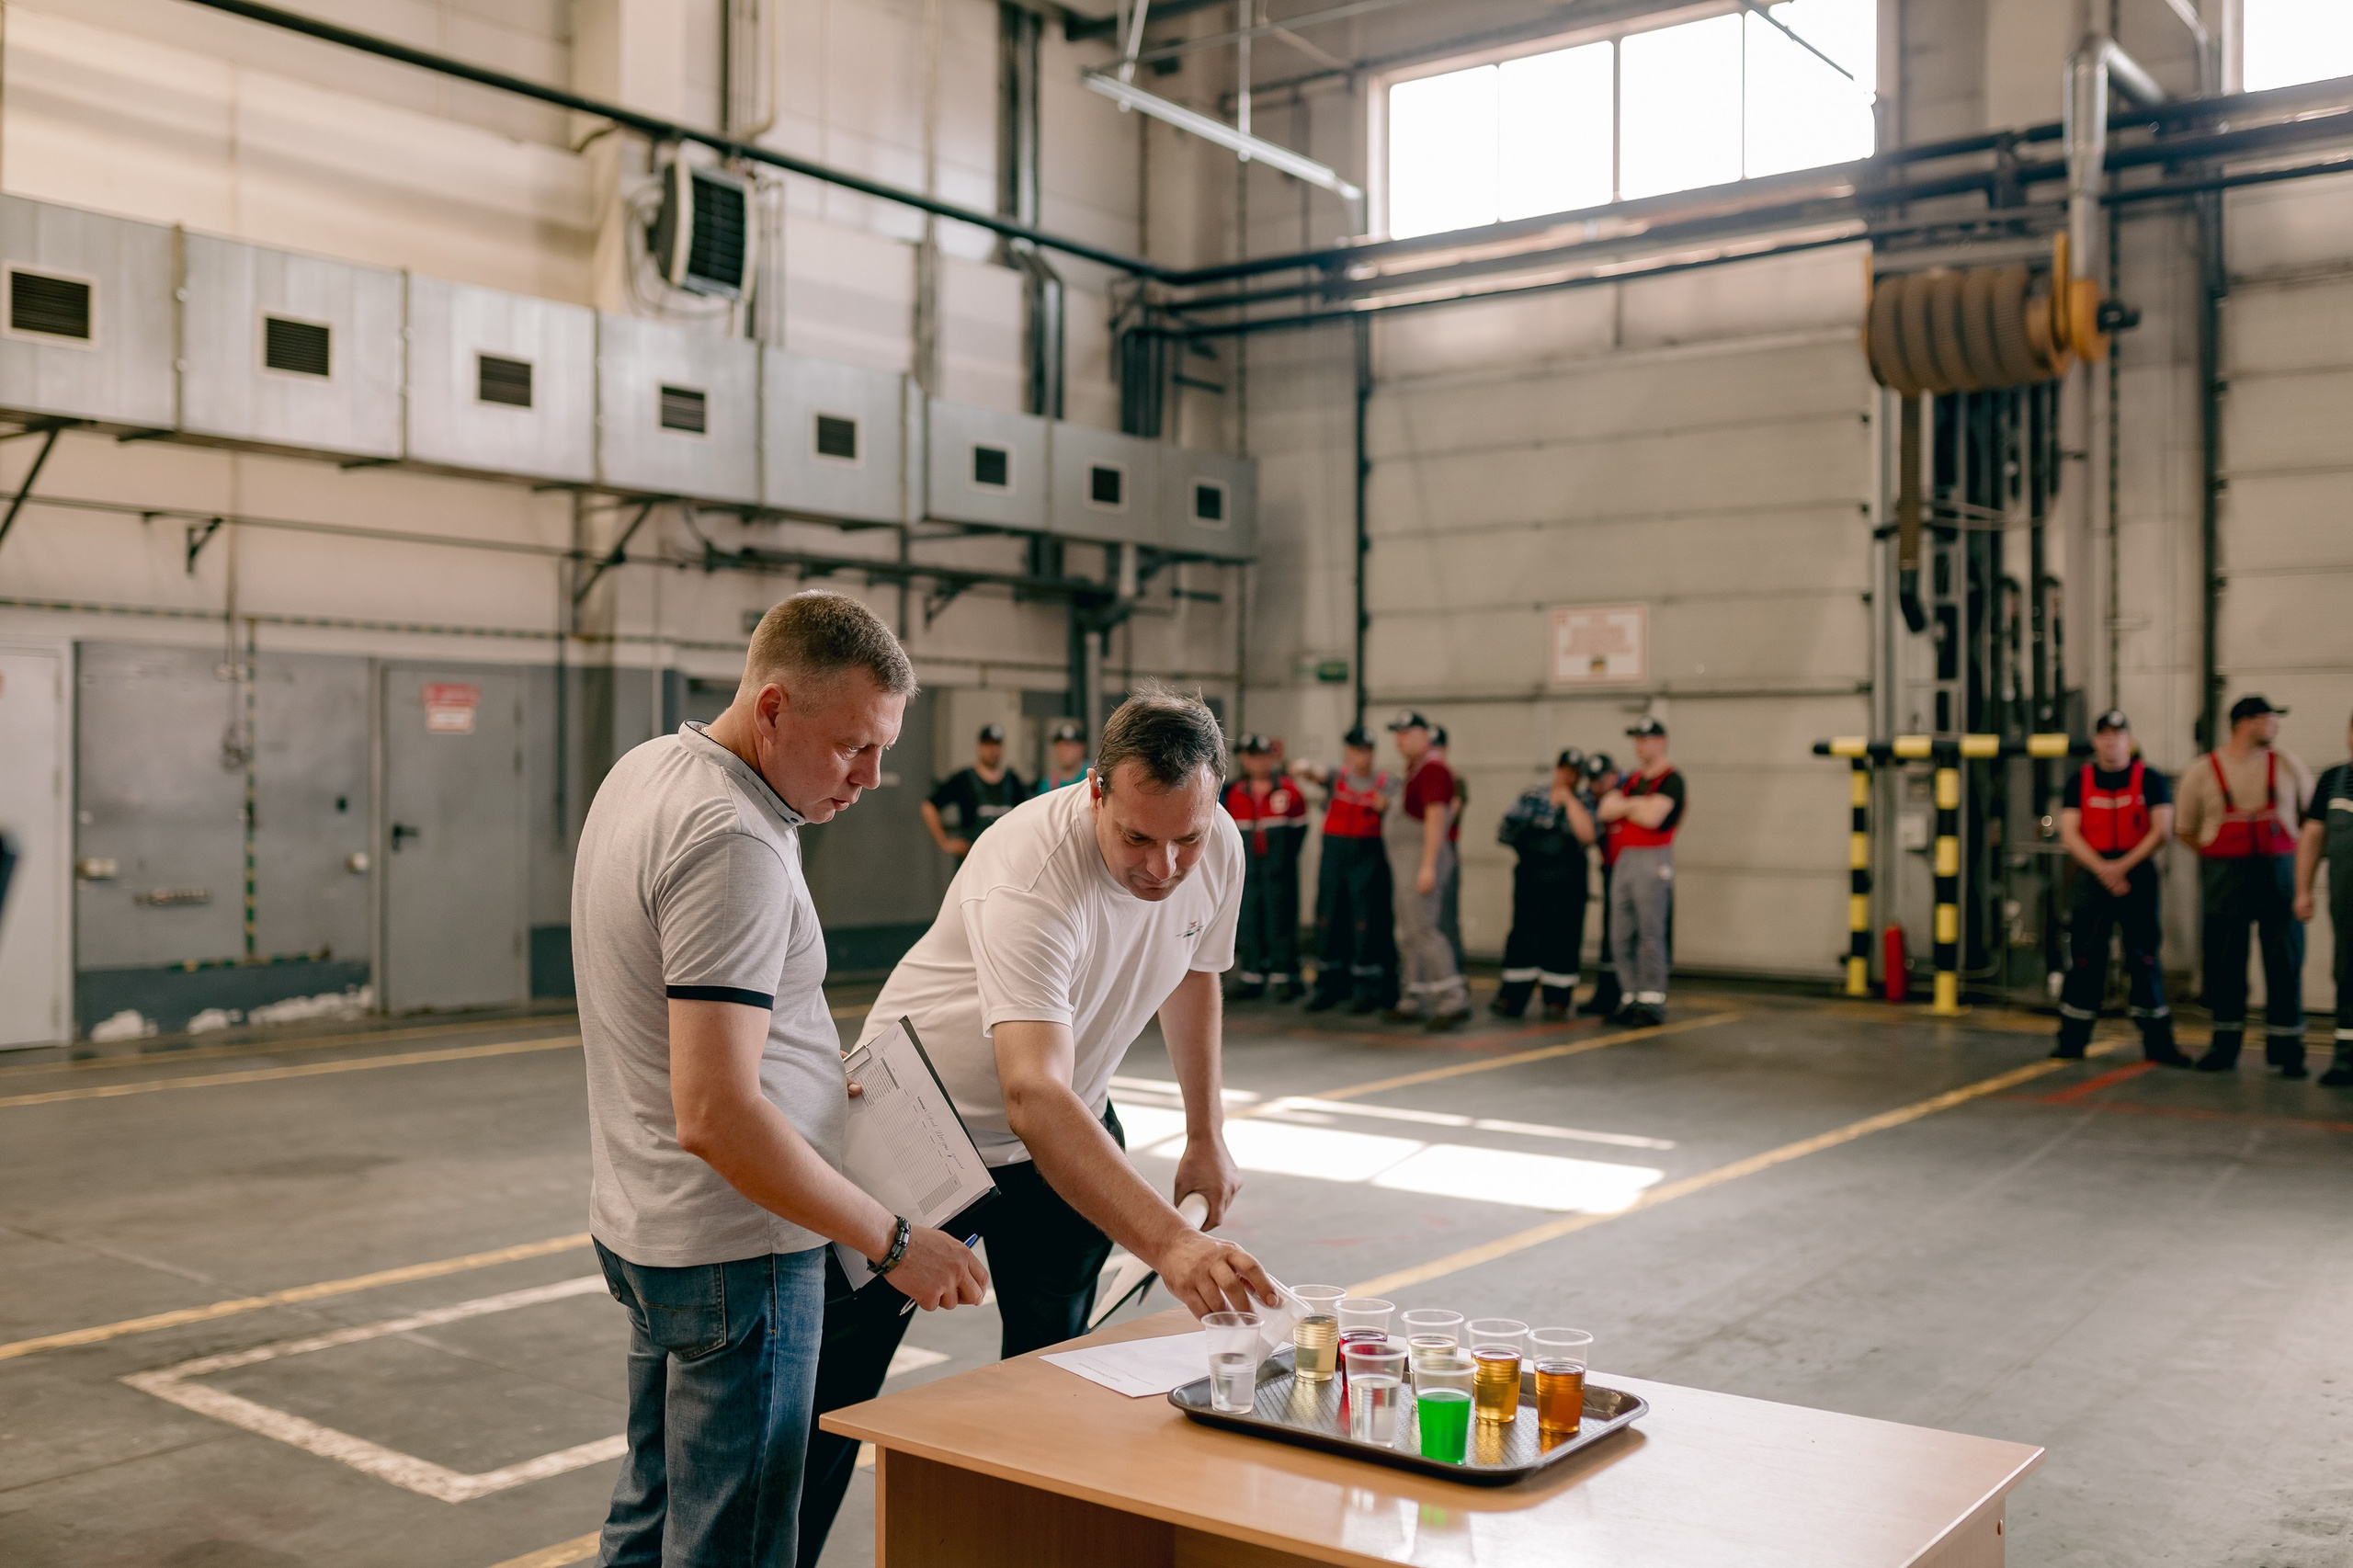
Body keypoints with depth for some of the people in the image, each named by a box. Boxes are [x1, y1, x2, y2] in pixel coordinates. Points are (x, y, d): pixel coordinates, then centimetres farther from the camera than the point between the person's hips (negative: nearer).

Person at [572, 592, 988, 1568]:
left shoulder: (645, 768, 6)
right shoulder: (732, 843, -25)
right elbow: (714, 1115, -30)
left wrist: (818, 1079, 12)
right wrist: (893, 1243, -24)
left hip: (643, 1224, 10)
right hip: (735, 1245, -10)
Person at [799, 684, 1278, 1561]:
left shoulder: (1219, 848, -15)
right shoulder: (1033, 875, -38)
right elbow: (1032, 1095, -49)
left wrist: (1206, 1137, 11)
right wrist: (1167, 1241, -58)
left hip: (1072, 1121, 6)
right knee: (838, 1381, 3)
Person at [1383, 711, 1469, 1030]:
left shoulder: (1432, 768, -13)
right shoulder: (1413, 770, 18)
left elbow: (1435, 817, -20)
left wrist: (1427, 866, -25)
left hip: (1422, 857, -11)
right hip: (1406, 860, 11)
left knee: (1422, 929, -16)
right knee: (1407, 934, 12)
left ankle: (1454, 999, -16)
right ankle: (1415, 1000, 18)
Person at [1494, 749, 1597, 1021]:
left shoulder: (1583, 803, 4)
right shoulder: (1532, 797, 10)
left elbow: (1586, 834, -15)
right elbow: (1507, 828, 14)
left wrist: (1568, 800, -12)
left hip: (1567, 884, -2)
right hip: (1530, 879, 2)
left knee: (1561, 939, -1)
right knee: (1524, 936, 3)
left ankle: (1557, 1000, 9)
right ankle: (1512, 998, 8)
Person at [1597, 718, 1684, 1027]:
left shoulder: (1671, 779, -6)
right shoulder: (1632, 779, 19)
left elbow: (1652, 817, -18)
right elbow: (1605, 811, 8)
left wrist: (1623, 807, -1)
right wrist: (1637, 805, -5)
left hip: (1653, 860, -8)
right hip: (1624, 860, 8)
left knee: (1651, 935, -8)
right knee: (1622, 937, 7)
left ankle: (1653, 1002, -4)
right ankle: (1632, 997, 13)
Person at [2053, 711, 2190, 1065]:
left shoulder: (2150, 780, 3)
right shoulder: (2080, 781, 6)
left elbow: (2162, 830, -5)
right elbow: (2069, 833, -1)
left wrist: (2123, 866, -13)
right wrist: (2102, 869, -13)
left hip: (2137, 876, -1)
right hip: (2092, 874, 1)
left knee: (2144, 959, 1)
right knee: (2086, 959, -1)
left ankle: (2158, 1043, 7)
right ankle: (2072, 1041, 5)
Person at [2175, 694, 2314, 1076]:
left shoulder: (2288, 767, 5)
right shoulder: (2202, 772, 1)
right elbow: (2184, 829, 8)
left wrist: (2297, 860, 7)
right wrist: (2221, 859, 4)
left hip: (2279, 872, 1)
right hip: (2224, 878, -1)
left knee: (2285, 962, -1)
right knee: (2224, 963, 3)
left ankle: (2286, 1046, 7)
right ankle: (2225, 1044, 14)